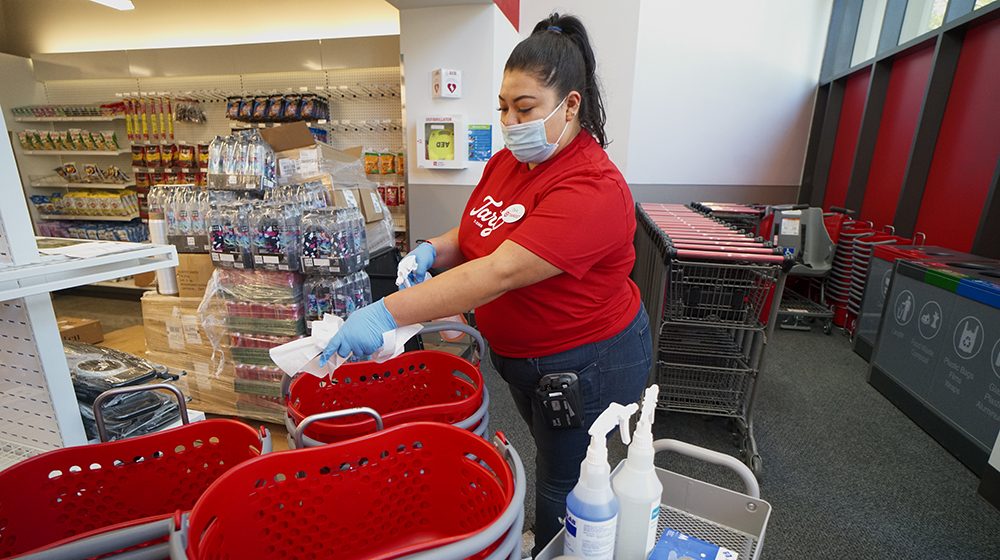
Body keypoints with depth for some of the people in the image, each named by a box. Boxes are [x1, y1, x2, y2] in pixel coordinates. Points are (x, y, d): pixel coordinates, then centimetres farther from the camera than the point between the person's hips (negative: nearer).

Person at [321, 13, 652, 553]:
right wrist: (433, 250, -14)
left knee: (561, 492, 15)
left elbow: (499, 273, -37)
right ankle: (546, 547, 58)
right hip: (518, 352, 8)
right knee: (552, 460, 31)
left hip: (585, 365, -8)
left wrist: (387, 313, -38)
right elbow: (479, 235, 8)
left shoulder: (592, 189, -29)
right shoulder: (506, 162, -1)